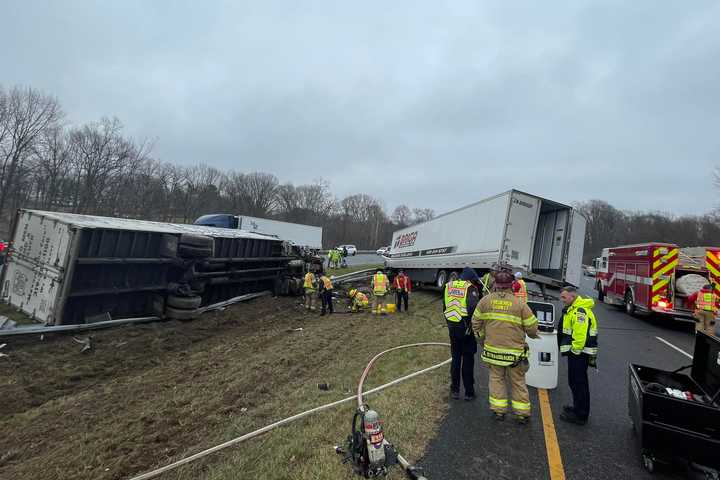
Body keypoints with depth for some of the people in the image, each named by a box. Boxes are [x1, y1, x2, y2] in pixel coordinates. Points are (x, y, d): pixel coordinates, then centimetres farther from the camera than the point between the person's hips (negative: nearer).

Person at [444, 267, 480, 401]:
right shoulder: (470, 288, -10)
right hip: (465, 328, -5)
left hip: (452, 327, 5)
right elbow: (473, 307, -23)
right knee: (468, 359, 9)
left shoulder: (449, 286, 7)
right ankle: (469, 392, 19)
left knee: (455, 358, 16)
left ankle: (454, 390, 22)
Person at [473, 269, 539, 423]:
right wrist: (533, 335, 19)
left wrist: (482, 336, 19)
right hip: (515, 352, -1)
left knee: (496, 378, 16)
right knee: (518, 381, 15)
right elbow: (532, 326, -4)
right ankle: (522, 413, 26)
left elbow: (476, 322, 3)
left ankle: (498, 410, 22)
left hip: (492, 349, 1)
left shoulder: (486, 300, -5)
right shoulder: (519, 303, -11)